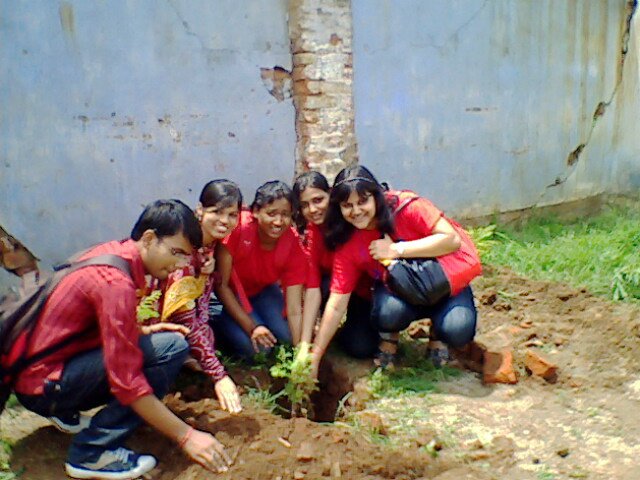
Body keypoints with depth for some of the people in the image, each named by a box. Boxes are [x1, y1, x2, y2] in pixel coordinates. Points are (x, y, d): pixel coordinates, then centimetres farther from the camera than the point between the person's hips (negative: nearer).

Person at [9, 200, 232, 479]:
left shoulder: (112, 252, 3)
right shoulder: (116, 282, -24)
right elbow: (126, 381, -27)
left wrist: (148, 330, 0)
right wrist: (186, 437, -23)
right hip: (42, 385, -9)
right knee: (171, 348, -18)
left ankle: (67, 412, 13)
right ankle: (92, 453, -13)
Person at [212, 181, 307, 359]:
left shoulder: (293, 245, -23)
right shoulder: (238, 229, -33)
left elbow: (294, 310, -23)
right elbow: (221, 285, -25)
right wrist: (252, 328, -28)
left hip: (261, 290, 4)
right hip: (228, 295, -4)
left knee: (287, 336, -15)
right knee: (253, 346, -21)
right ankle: (219, 325, 7)